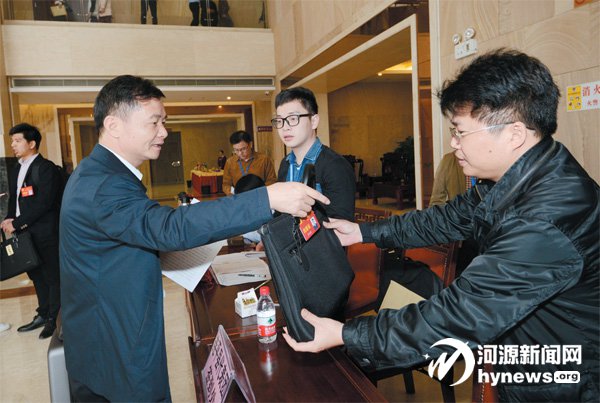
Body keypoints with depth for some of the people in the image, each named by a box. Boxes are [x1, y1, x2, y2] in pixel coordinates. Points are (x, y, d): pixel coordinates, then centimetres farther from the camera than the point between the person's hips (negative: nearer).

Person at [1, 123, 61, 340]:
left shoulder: (46, 168, -11)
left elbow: (44, 203, -19)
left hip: (45, 234, -8)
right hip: (25, 234, 8)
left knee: (52, 277, 5)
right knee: (37, 277, 17)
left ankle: (53, 319, 17)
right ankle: (42, 315, 30)